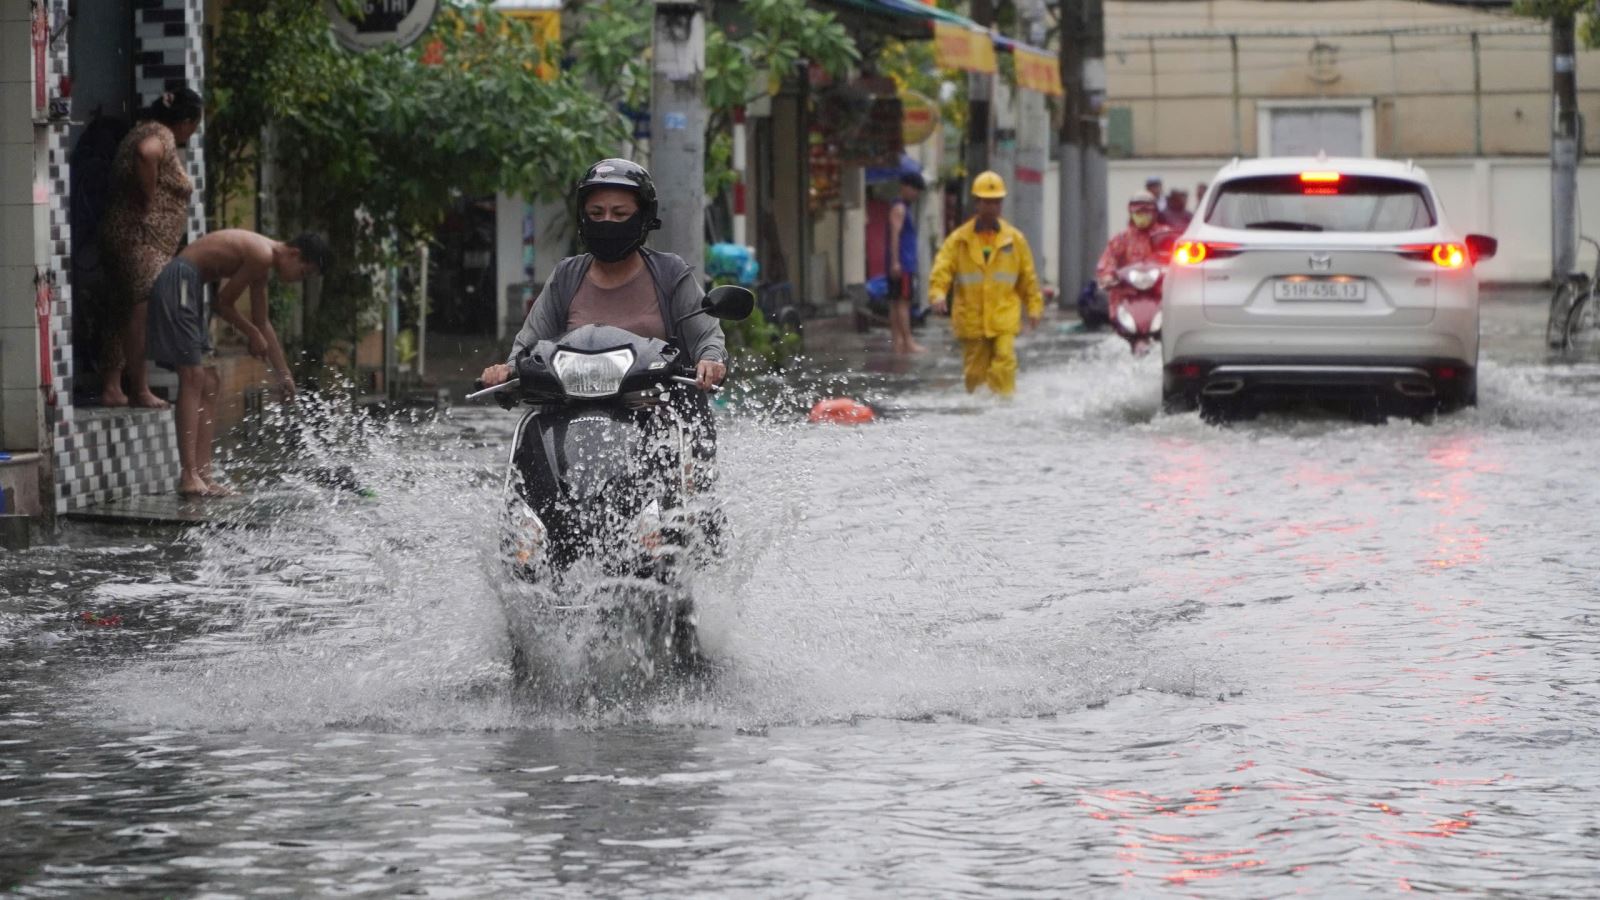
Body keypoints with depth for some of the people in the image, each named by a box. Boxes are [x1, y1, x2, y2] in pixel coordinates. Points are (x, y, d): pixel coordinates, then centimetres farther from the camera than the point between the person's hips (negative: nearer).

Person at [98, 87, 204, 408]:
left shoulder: (145, 131, 20)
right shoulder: (162, 136, -11)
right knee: (142, 313, -9)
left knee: (122, 313, 10)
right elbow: (147, 153, -33)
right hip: (142, 239, -10)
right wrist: (149, 199, -22)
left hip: (122, 237, 10)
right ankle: (140, 390, -9)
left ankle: (110, 388, 12)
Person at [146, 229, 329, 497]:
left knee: (208, 385, 8)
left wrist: (283, 374, 32)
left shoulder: (261, 263, 17)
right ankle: (189, 477, -18)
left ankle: (203, 474, 6)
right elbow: (224, 302, -10)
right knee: (193, 379, -14)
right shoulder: (261, 256, -15)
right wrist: (253, 335, 6)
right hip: (178, 283, -11)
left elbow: (262, 323, 28)